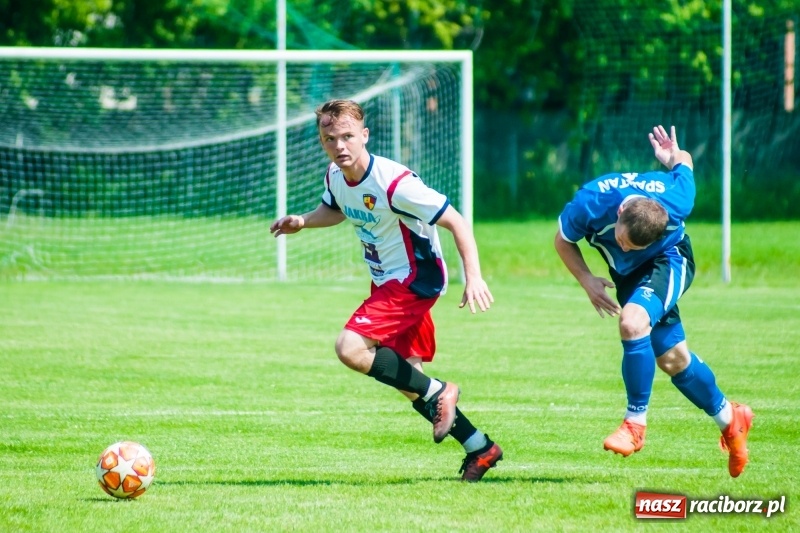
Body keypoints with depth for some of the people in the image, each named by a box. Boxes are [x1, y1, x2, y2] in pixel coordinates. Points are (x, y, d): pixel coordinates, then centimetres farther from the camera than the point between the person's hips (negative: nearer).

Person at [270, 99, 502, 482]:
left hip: (413, 279, -9)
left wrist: (473, 276, -32)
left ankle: (438, 393, -9)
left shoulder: (393, 183, -26)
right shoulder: (335, 177, -2)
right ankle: (481, 448, 21)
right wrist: (302, 221, 2)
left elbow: (455, 221, -23)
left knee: (350, 348, -24)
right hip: (385, 280, 9)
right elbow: (334, 210, 23)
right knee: (407, 379, 9)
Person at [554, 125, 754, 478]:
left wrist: (673, 157, 9)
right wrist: (587, 281, -18)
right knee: (672, 358, 7)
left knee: (633, 322, -31)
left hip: (669, 261, -4)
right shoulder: (590, 204, -34)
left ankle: (636, 423, -21)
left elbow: (682, 160, -12)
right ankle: (729, 418, 28)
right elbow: (563, 240, -10)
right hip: (627, 275, 4)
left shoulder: (676, 201, -36)